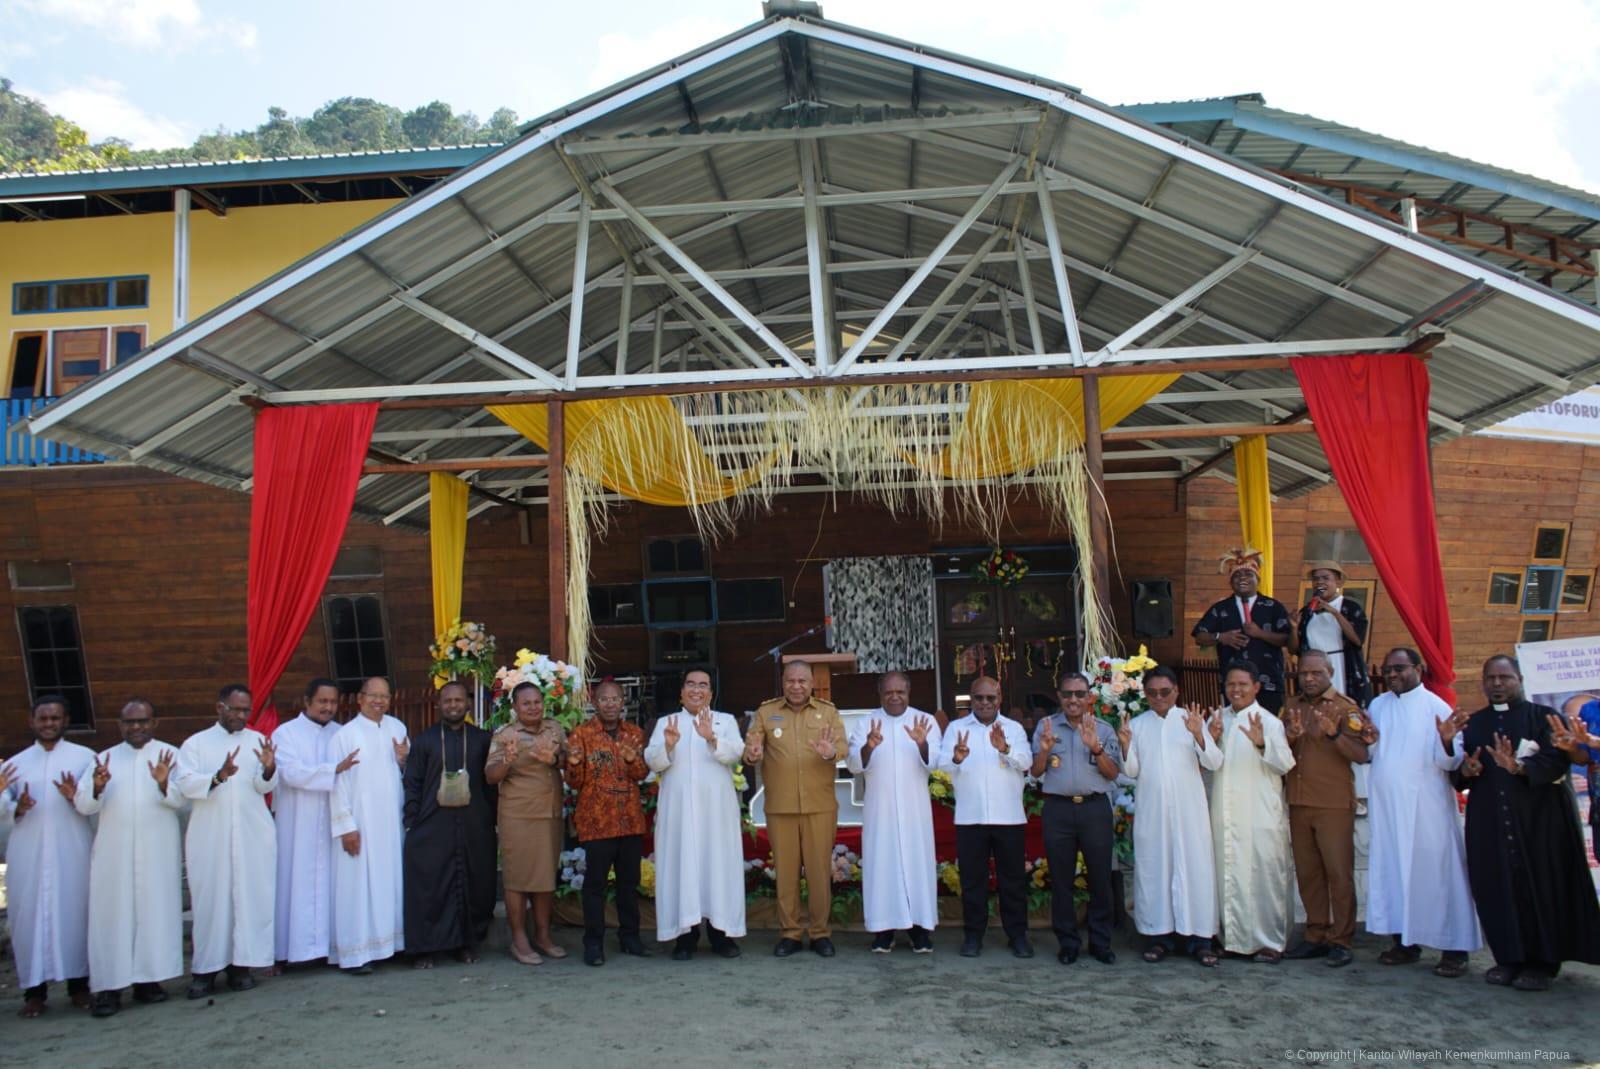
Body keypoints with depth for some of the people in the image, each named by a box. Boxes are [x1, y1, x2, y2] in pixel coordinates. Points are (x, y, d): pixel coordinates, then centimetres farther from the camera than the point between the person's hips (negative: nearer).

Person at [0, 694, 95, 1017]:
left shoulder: (84, 757, 6)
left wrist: (75, 797, -21)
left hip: (72, 852, -2)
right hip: (28, 854, 2)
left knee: (74, 911, 0)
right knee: (30, 913, -1)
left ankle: (78, 983, 8)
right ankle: (34, 988, 6)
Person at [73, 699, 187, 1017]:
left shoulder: (170, 755, 6)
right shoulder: (105, 759, 11)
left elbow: (182, 800, -5)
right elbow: (84, 806, 2)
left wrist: (164, 784, -25)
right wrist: (97, 788, -19)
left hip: (157, 852, -1)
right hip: (113, 853, 1)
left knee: (154, 910, 1)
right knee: (113, 913, -2)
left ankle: (147, 979, 9)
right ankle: (110, 986, 1)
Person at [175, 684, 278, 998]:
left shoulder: (258, 740, 10)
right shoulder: (195, 743, 7)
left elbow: (266, 787, -1)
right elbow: (185, 784, -8)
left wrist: (268, 769, -23)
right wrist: (218, 777, -26)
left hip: (253, 835, 1)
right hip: (209, 837, -1)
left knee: (251, 898, -2)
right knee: (210, 899, -1)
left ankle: (242, 964, 6)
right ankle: (205, 968, 6)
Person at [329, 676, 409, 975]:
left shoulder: (397, 728, 7)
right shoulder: (345, 735, -6)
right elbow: (337, 783, -8)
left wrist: (403, 760, -6)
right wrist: (346, 825, -12)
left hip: (392, 821, 5)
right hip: (360, 823, -5)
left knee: (391, 881, 8)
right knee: (359, 885, -2)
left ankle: (391, 941, 17)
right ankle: (356, 953, 3)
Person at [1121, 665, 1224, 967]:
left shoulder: (1192, 720, 3)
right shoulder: (1136, 724, 8)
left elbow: (1214, 763, -5)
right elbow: (1131, 771, 6)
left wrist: (1199, 735, -22)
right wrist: (1126, 746, -13)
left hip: (1189, 808, -1)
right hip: (1151, 809, 2)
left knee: (1194, 865, -2)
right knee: (1153, 867, 3)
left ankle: (1199, 937, 5)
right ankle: (1160, 934, 11)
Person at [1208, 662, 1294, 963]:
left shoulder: (1269, 722, -5)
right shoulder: (1218, 719, 11)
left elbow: (1285, 764, -15)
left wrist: (1262, 743, -32)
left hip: (1261, 816, -5)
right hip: (1225, 813, 5)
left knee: (1266, 876, -1)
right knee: (1230, 875, 9)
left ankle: (1271, 941, 8)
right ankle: (1235, 937, 18)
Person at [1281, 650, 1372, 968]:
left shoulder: (1345, 707, -3)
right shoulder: (1292, 707, 14)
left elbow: (1361, 755, -12)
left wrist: (1334, 733, -27)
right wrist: (1289, 738, -7)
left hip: (1334, 805, -5)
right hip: (1299, 804, 5)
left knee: (1339, 872, -3)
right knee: (1307, 873, 9)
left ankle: (1340, 940, 4)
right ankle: (1316, 936, 17)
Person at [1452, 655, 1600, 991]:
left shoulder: (1544, 717, 1)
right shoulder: (1474, 724, 13)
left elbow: (1559, 761, -13)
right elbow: (1457, 773, 11)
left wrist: (1519, 767, -30)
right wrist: (1465, 770, -12)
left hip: (1538, 820, -3)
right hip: (1488, 822, 3)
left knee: (1539, 887, -1)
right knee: (1496, 888, 2)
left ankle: (1541, 962, 10)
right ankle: (1509, 957, 13)